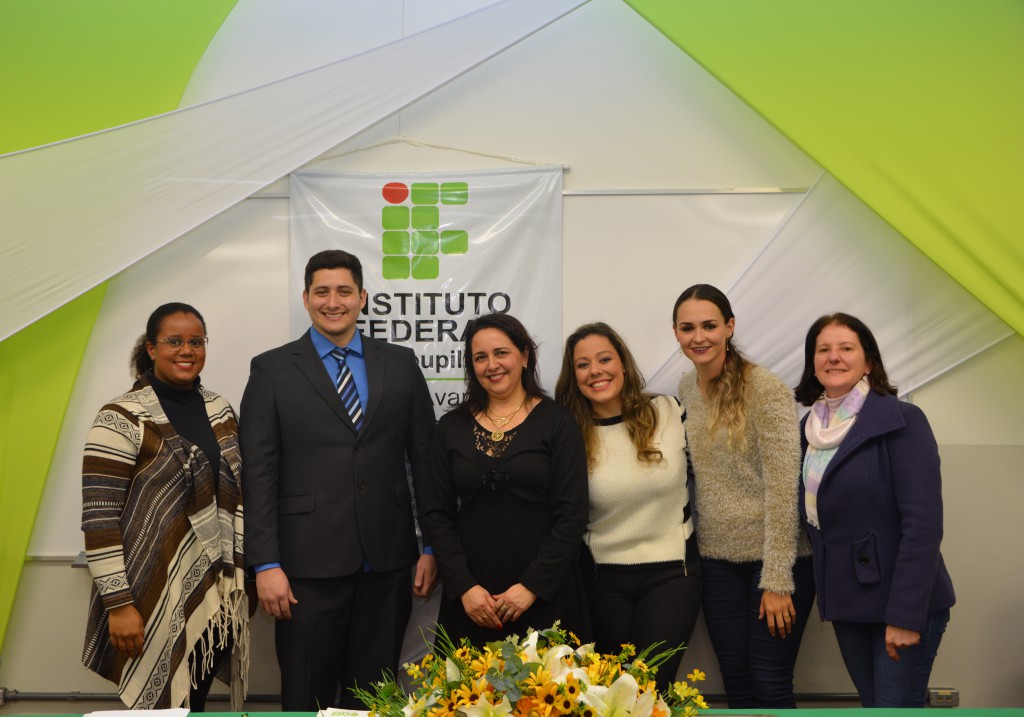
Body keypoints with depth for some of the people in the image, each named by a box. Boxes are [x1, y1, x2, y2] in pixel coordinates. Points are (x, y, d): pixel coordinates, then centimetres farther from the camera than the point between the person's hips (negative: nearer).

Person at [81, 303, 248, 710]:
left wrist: (242, 576, 10)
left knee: (196, 706, 13)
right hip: (155, 602, -5)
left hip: (219, 597, 5)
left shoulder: (219, 409, 8)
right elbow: (98, 520, -13)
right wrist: (118, 605, -15)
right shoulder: (122, 418, -10)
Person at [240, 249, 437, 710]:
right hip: (310, 564, -2)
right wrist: (266, 564, -8)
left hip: (388, 563, 2)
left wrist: (433, 549, 5)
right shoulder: (272, 370, 2)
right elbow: (258, 474, -2)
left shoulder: (401, 364, 8)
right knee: (307, 699, 6)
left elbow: (425, 458, 8)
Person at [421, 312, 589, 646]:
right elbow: (438, 514, 5)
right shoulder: (452, 427, 7)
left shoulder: (556, 421, -1)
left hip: (544, 598, -2)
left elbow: (572, 515, -6)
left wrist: (532, 587, -12)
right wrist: (464, 587, -6)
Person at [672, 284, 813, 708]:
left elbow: (783, 486, -16)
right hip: (717, 560, 5)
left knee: (770, 686, 0)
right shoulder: (685, 391, 6)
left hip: (775, 557, -5)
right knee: (737, 684, 9)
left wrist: (777, 580, -17)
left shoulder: (765, 388, -13)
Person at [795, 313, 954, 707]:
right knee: (872, 703, 12)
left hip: (902, 601, -6)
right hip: (847, 601, 6)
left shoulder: (901, 420, -11)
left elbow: (922, 522, -17)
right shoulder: (810, 427, 8)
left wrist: (905, 615, -20)